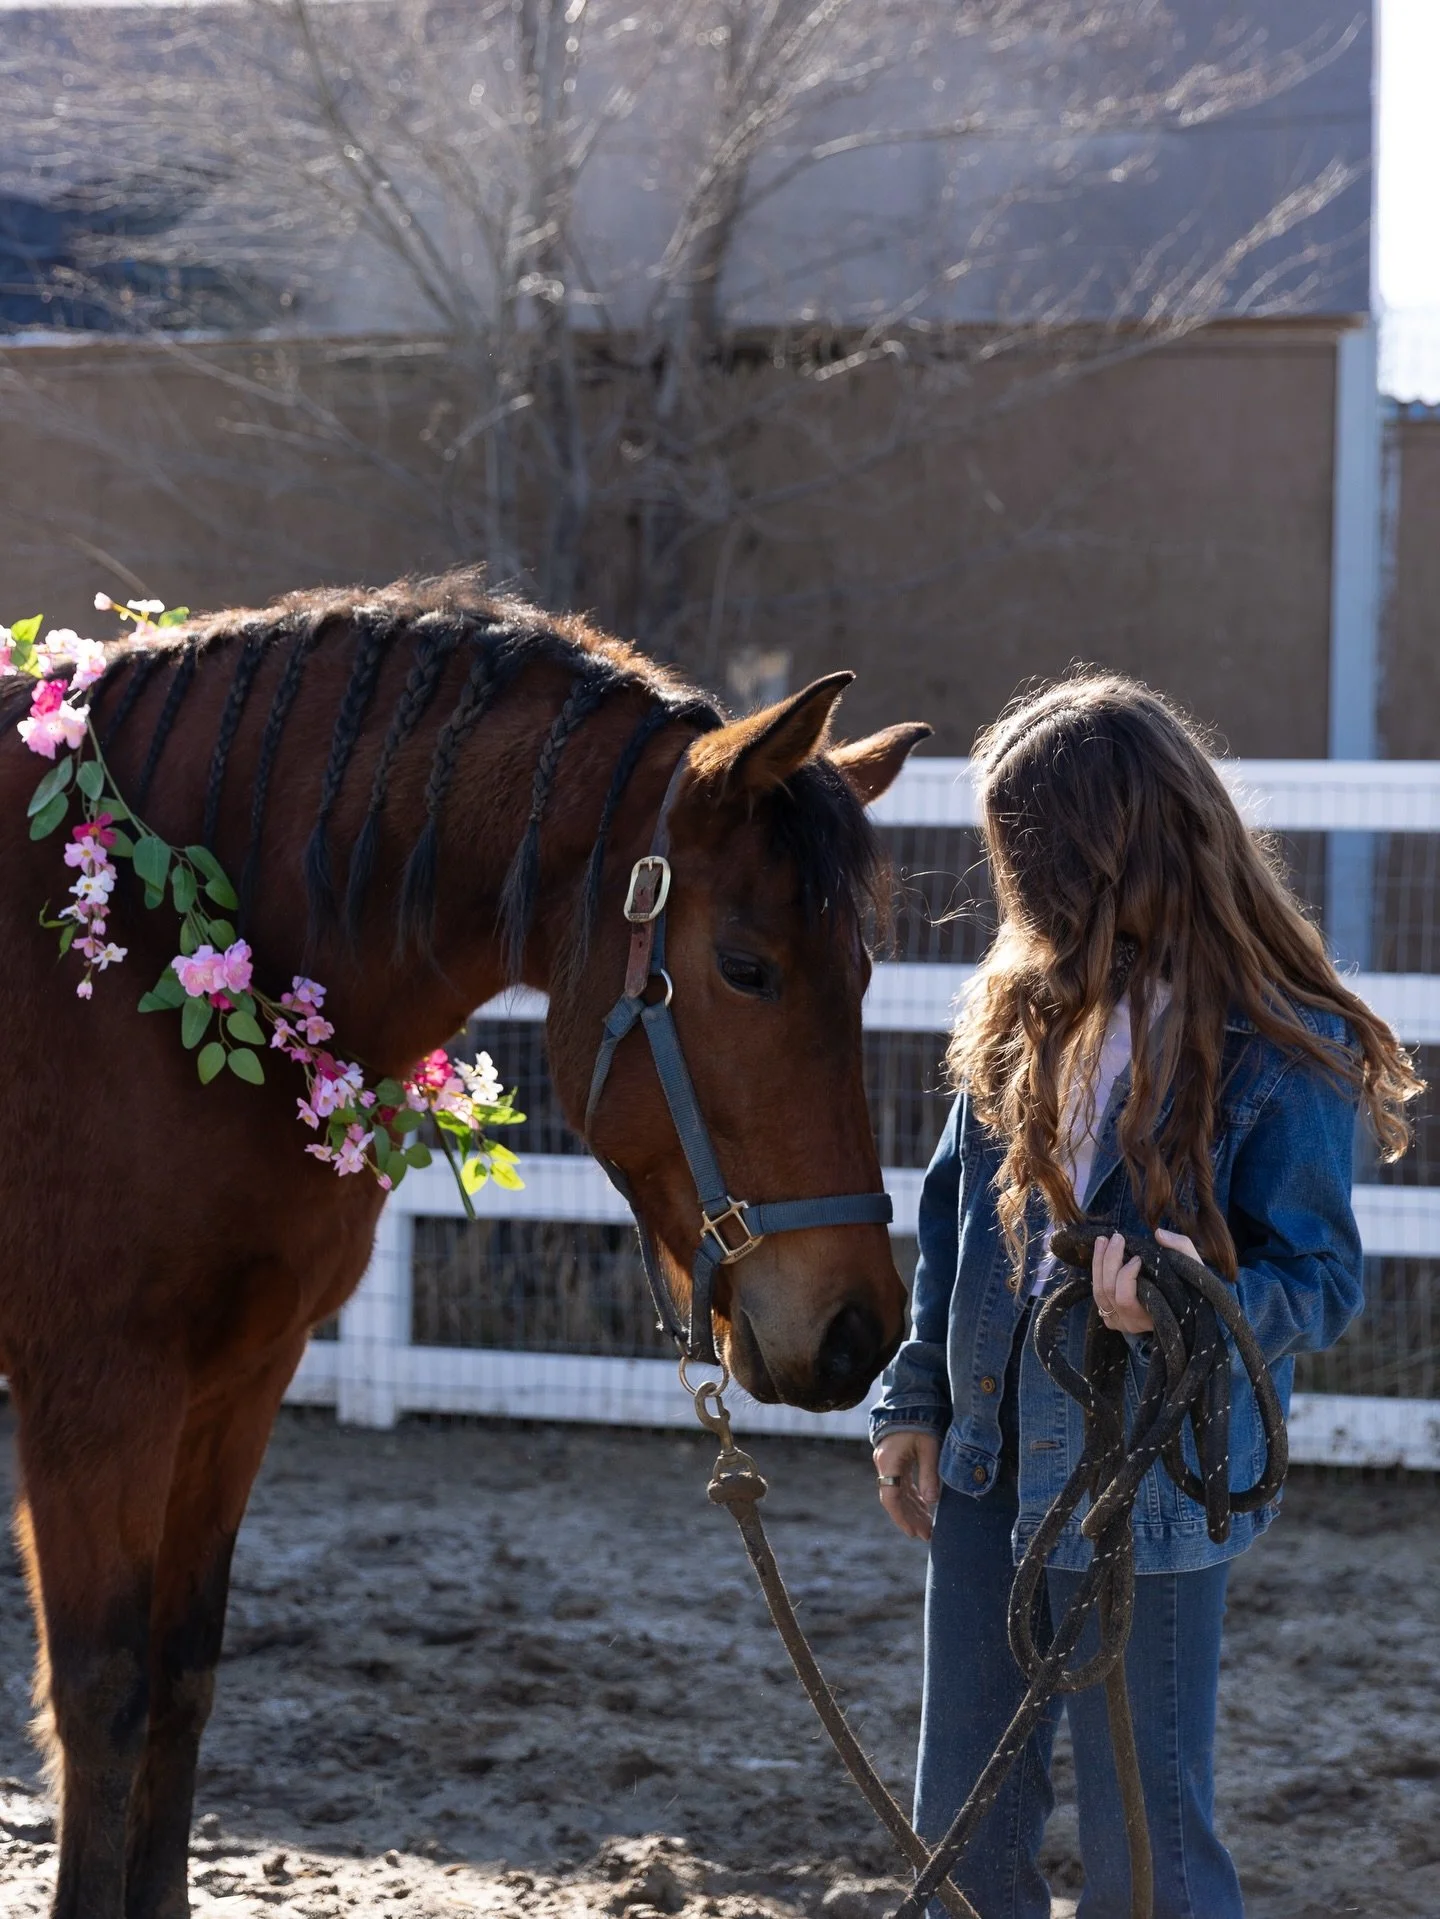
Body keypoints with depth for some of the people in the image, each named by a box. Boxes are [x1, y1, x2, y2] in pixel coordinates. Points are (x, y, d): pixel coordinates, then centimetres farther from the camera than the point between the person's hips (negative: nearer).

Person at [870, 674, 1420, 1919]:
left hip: (1150, 1479, -6)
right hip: (990, 1458, 6)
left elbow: (1321, 1278, -14)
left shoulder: (1286, 1049, -15)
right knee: (963, 1812, 16)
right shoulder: (1033, 1003, 3)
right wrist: (917, 1397, 9)